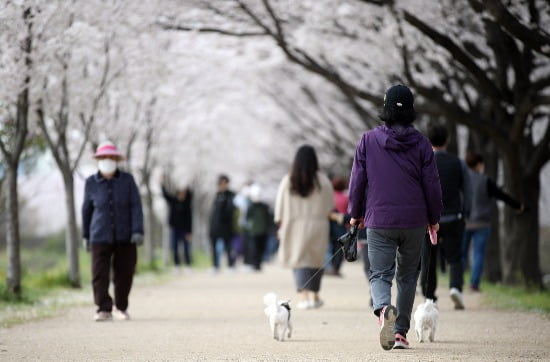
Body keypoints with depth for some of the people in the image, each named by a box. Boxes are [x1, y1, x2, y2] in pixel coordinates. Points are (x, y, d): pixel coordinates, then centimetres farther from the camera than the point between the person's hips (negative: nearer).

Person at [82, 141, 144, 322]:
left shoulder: (127, 180, -2)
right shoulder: (91, 183, 0)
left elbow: (136, 207, -5)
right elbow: (87, 209, 9)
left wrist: (138, 231, -14)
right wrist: (86, 236, 11)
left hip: (125, 237, 0)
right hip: (101, 237, 0)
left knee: (124, 273, 4)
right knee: (100, 274, -10)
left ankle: (121, 308, 21)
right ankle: (104, 310, -5)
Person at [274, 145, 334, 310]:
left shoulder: (287, 181, -3)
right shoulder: (322, 181, -6)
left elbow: (280, 207, -1)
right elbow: (330, 205, -1)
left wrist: (281, 226, 7)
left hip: (295, 227, 0)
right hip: (317, 226, 0)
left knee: (299, 260, 3)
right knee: (316, 260, 14)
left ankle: (304, 296, -12)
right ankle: (314, 295, 18)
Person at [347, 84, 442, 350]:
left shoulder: (369, 140, -2)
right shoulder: (421, 143, -1)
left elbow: (357, 180, 1)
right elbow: (431, 184, 1)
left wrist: (355, 214, 14)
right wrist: (434, 218, 13)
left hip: (379, 221, -1)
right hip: (414, 222, 1)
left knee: (379, 275, 2)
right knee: (407, 276, 15)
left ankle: (384, 310, -29)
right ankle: (401, 332, 15)